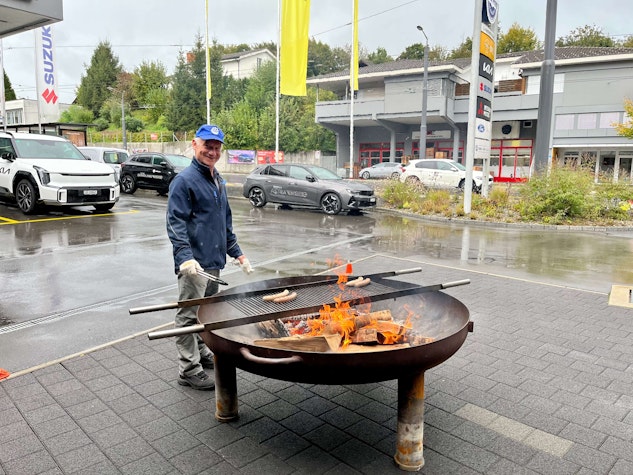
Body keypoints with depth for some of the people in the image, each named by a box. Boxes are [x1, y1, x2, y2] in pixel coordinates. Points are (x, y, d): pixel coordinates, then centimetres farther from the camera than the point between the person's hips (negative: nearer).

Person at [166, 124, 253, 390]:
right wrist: (185, 257, -27)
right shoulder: (184, 180, -9)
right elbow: (176, 223, -16)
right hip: (195, 263, -8)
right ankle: (189, 370, 9)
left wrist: (236, 253, 20)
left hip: (214, 261, 8)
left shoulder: (218, 180, 17)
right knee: (189, 314, -1)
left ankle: (202, 353, 35)